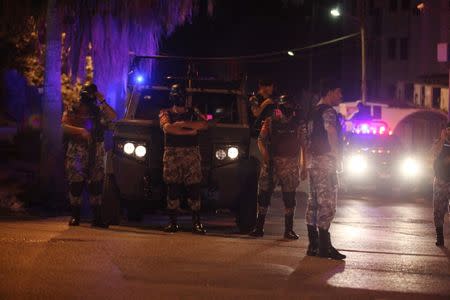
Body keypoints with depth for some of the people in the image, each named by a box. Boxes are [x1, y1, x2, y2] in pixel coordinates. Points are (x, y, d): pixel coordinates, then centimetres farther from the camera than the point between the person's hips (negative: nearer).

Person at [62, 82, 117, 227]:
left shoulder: (99, 110, 14)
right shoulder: (72, 111, 6)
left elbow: (113, 117, -1)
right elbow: (64, 126, -7)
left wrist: (103, 102, -7)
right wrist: (80, 130, -21)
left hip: (96, 153, 2)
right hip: (77, 153, -2)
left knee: (96, 185, 0)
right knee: (76, 184, -4)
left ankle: (97, 217, 3)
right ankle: (75, 217, 2)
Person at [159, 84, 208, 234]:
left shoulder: (193, 113, 19)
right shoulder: (165, 113, 16)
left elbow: (204, 125, -1)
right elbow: (168, 127, -6)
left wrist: (183, 124, -9)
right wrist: (189, 131, -7)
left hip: (191, 154, 1)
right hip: (172, 154, -1)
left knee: (194, 188, -6)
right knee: (173, 189, -4)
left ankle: (196, 222, -4)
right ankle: (173, 222, -1)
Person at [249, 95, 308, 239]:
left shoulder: (299, 123, 5)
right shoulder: (270, 121, 5)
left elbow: (304, 145, 6)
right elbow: (261, 139, 2)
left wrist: (304, 167, 2)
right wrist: (264, 154, -16)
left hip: (291, 164, 0)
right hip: (272, 162, 0)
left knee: (289, 197, 1)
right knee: (264, 194, -2)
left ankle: (289, 230, 9)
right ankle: (259, 227, 4)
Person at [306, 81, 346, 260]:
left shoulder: (314, 112, 19)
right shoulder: (328, 111, -11)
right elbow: (332, 134, -22)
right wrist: (337, 156, -15)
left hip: (313, 161, 10)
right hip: (325, 160, -10)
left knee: (314, 202, 10)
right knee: (327, 203, -10)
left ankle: (313, 245, 12)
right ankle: (324, 246, -13)